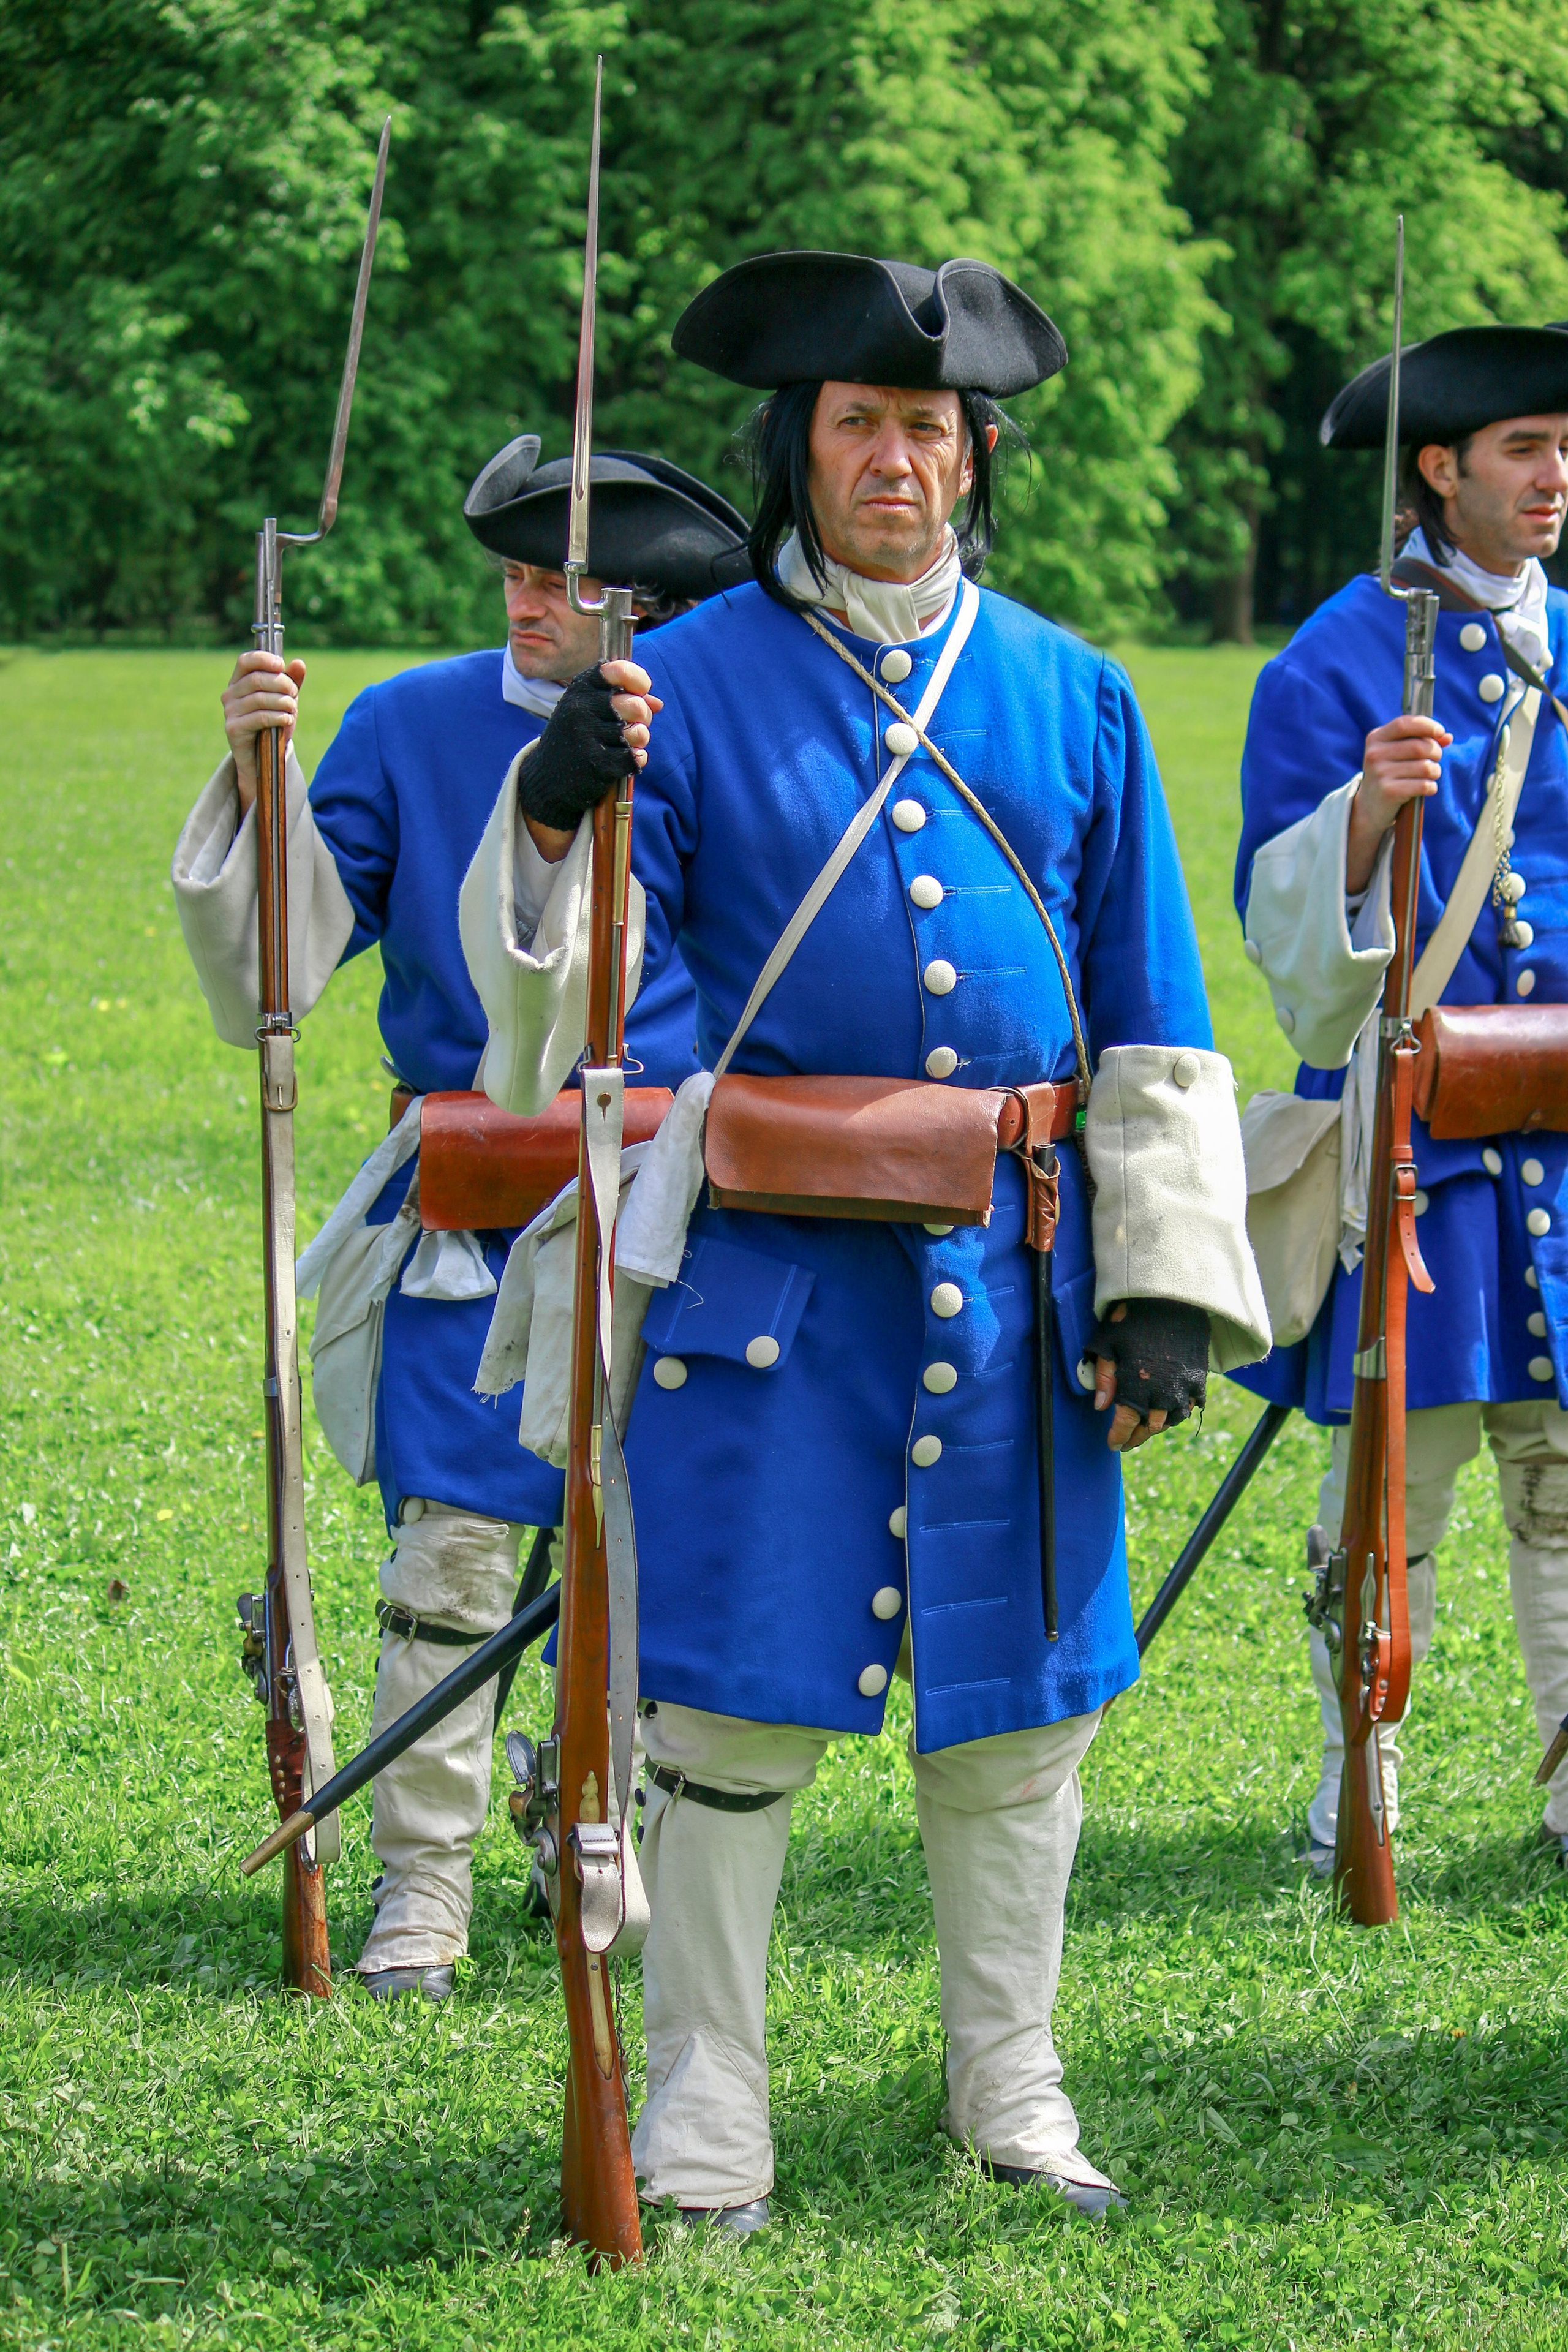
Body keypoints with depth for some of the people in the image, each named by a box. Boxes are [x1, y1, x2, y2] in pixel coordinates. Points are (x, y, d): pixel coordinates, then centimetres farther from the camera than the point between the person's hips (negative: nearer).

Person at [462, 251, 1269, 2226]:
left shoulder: (1071, 698, 9)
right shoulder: (690, 686, 1)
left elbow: (1151, 1021, 12)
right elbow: (561, 985, -4)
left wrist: (1166, 1280, 5)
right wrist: (554, 812, -24)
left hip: (1012, 1280, 3)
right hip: (765, 1275, -3)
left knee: (1014, 1693, 9)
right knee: (736, 1694, -2)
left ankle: (1011, 2096, 23)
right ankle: (706, 2120, 9)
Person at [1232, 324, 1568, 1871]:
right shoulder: (1336, 665, -3)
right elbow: (1283, 923, -6)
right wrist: (1367, 812, -23)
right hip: (1411, 1118, -4)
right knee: (1394, 1469, 0)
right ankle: (1353, 1788, 12)